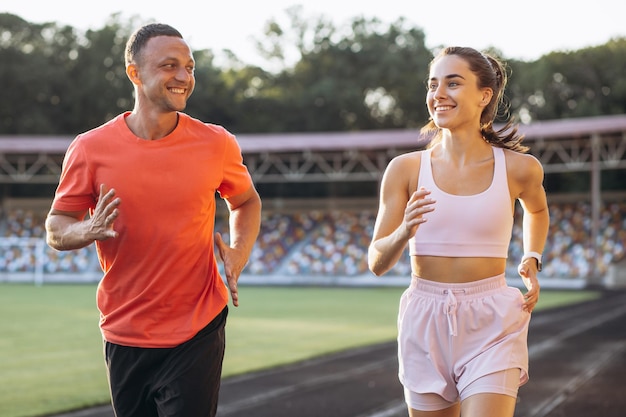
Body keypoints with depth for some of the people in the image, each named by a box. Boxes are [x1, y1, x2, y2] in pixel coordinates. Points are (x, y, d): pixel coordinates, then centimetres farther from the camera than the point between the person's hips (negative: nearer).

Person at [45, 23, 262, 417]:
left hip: (197, 334, -1)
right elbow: (56, 228, 2)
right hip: (123, 335, 1)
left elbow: (246, 201, 15)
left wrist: (239, 254, -3)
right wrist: (90, 230, -20)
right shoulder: (91, 148, -6)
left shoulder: (216, 144, -3)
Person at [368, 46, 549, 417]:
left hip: (491, 326, -2)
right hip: (425, 322, 2)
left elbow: (537, 209, 23)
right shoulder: (406, 169, -3)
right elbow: (377, 263, -3)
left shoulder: (518, 168, -2)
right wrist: (404, 233, -22)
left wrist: (533, 261, 7)